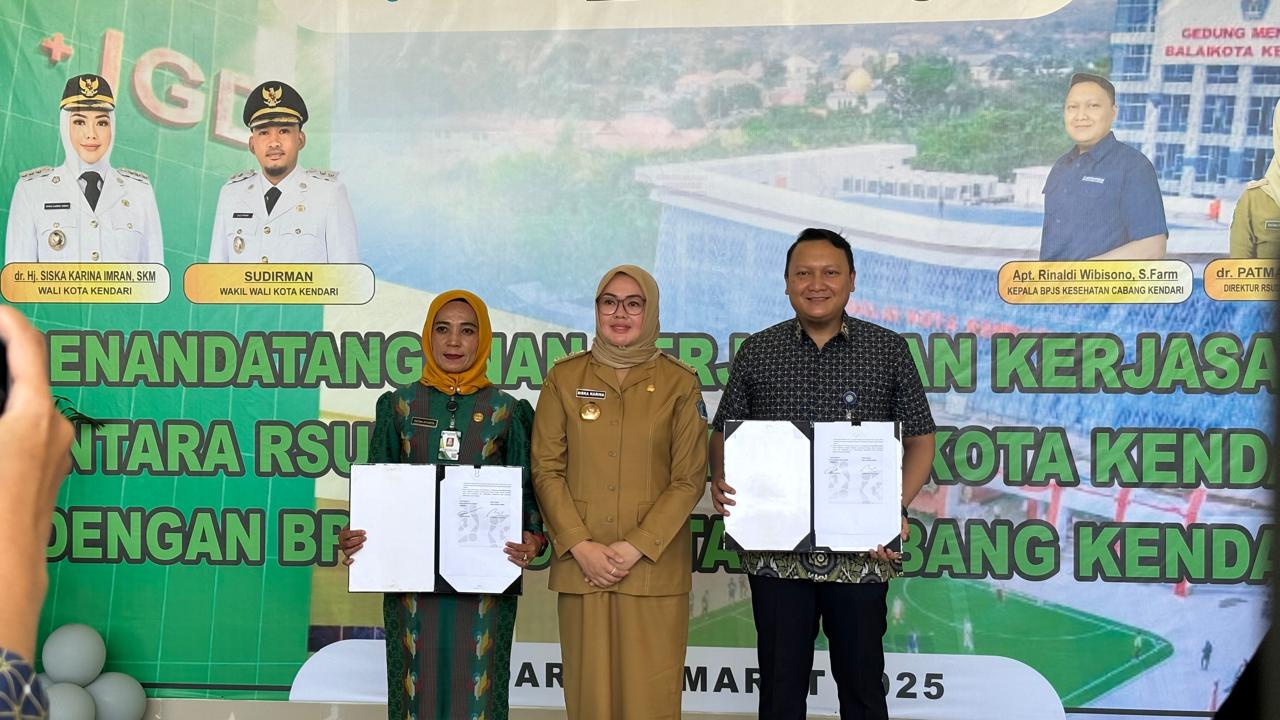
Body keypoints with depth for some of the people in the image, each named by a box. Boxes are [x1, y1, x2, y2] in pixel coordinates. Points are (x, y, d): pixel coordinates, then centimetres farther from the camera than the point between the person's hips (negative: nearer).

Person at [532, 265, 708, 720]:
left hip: (653, 567, -1)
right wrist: (581, 546, -8)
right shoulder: (565, 378, 6)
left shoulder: (680, 383, 3)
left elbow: (689, 479, -1)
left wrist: (635, 547, -10)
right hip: (581, 564, 1)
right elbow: (546, 469, 3)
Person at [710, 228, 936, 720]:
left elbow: (920, 439, 5)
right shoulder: (756, 352, 6)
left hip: (861, 551, -1)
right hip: (776, 550, 1)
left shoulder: (888, 349, 3)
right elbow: (724, 433, 12)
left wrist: (897, 506, -10)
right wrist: (720, 480, -9)